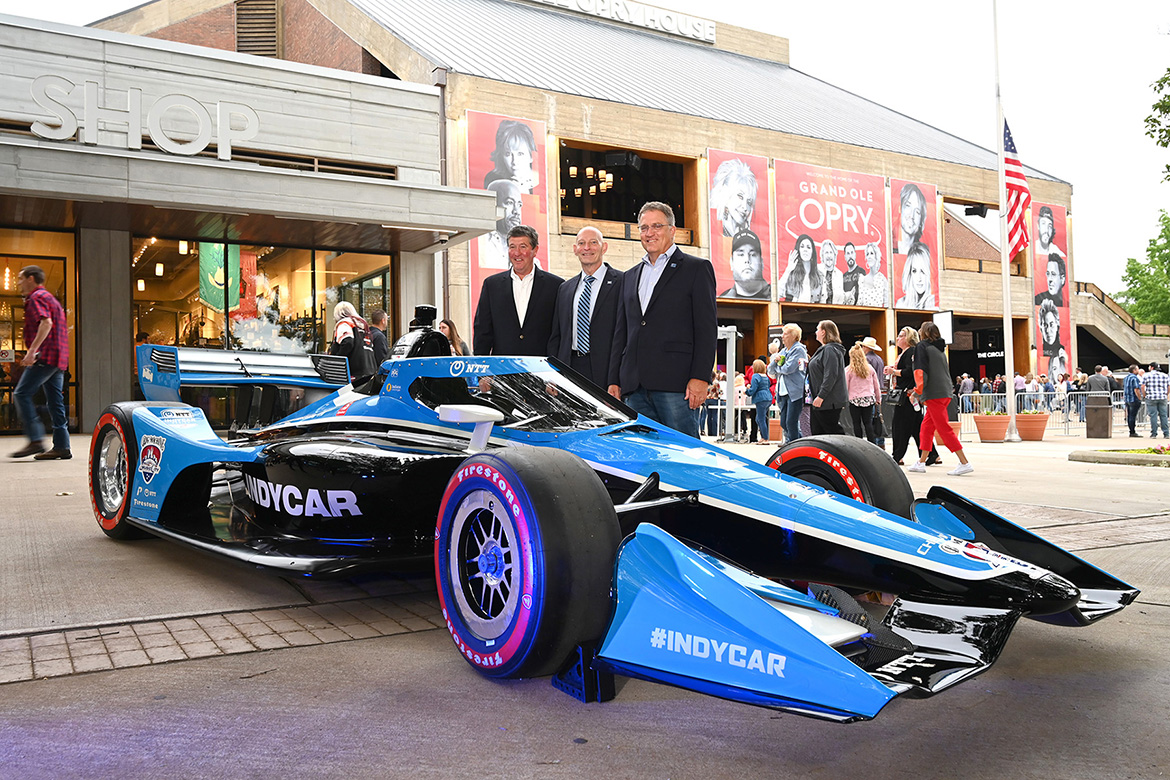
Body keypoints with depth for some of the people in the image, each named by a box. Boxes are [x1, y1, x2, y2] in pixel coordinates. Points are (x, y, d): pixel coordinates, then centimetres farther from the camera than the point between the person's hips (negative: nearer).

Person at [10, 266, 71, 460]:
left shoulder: (36, 298, -4)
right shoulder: (50, 298, 26)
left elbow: (46, 322, -21)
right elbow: (63, 329, 28)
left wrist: (32, 350, -26)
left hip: (45, 357, -10)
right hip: (59, 359, 10)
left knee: (21, 394, -9)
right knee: (55, 401, 6)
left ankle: (35, 441, -14)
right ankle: (61, 446, 4)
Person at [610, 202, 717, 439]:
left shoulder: (696, 268, 6)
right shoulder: (630, 276, 23)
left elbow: (707, 328, -3)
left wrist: (700, 377, -13)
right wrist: (614, 381, 11)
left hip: (676, 384, -5)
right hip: (635, 387, 5)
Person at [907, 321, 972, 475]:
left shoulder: (922, 346, -2)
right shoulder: (940, 348, 21)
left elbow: (920, 370, -14)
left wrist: (917, 390, -12)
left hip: (934, 393, -8)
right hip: (946, 392, 8)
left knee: (943, 428, -8)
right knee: (926, 426, 14)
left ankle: (964, 462, -11)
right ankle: (921, 463, 17)